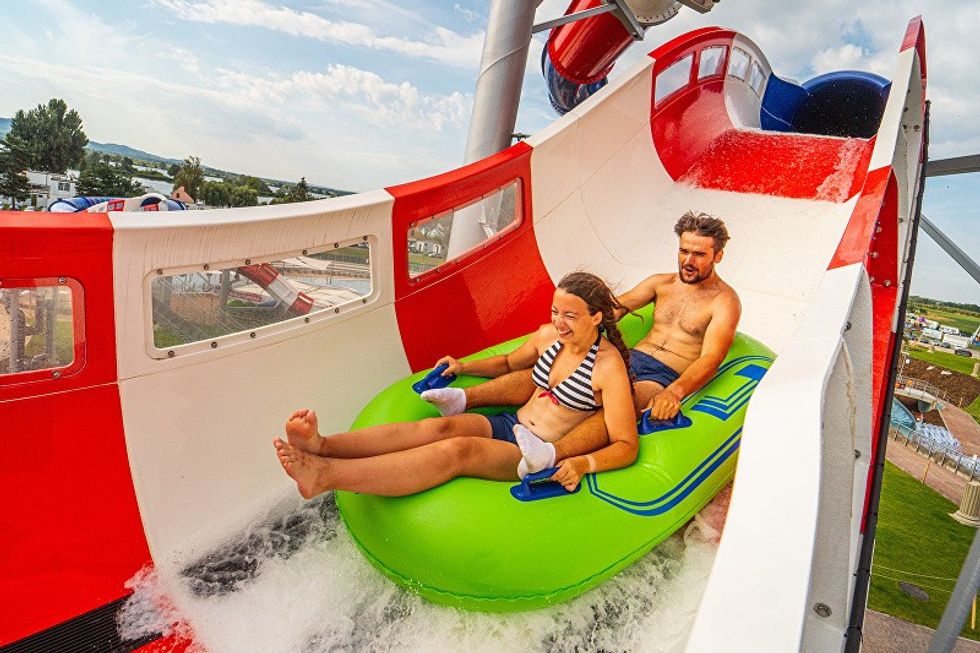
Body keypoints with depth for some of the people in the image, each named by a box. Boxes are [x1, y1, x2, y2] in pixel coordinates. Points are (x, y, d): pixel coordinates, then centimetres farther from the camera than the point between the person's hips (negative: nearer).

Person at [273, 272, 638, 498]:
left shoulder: (609, 366, -13)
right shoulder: (548, 336, 7)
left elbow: (626, 446, -15)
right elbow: (508, 363, 26)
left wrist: (583, 463, -33)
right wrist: (463, 367, 13)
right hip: (509, 425, 7)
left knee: (458, 449, -33)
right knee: (439, 426, -24)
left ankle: (326, 475, -46)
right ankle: (323, 446, -41)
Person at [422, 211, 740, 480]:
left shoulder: (724, 300, 2)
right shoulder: (661, 283, 19)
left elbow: (711, 358, -13)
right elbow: (615, 306, 13)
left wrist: (675, 392, -32)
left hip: (664, 379, -5)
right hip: (628, 358, 6)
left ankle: (549, 455, -67)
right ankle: (462, 398, -31)